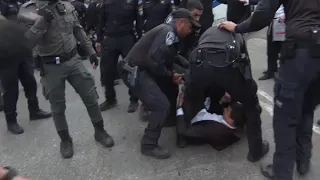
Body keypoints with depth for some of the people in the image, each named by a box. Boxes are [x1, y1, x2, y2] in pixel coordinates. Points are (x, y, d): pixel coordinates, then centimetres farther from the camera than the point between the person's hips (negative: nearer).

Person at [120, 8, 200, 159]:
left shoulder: (168, 32, 18)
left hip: (140, 70, 11)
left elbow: (164, 60, 18)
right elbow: (154, 60, -26)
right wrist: (170, 75, -12)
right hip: (135, 71, -11)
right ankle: (149, 145, -2)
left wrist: (172, 74, 2)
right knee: (162, 105, -13)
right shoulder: (168, 32, -15)